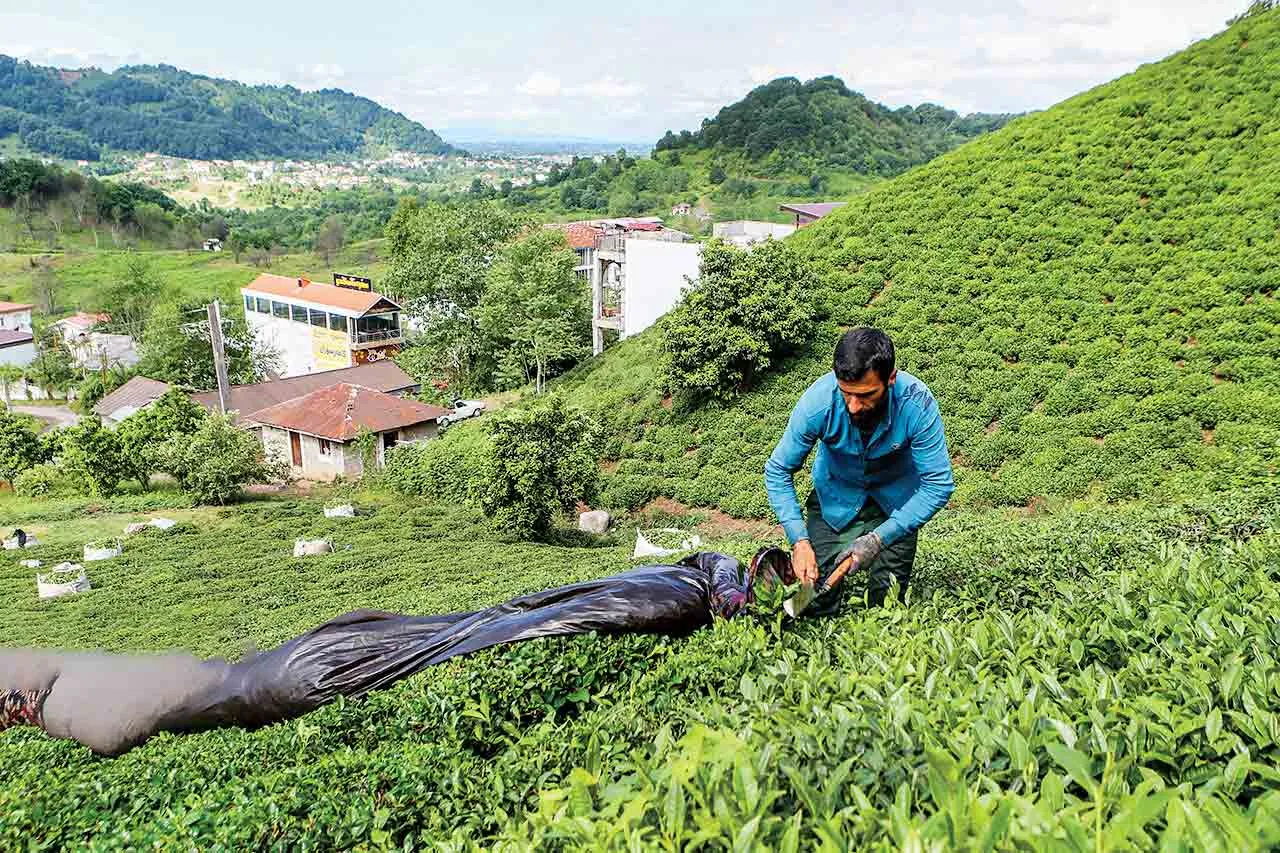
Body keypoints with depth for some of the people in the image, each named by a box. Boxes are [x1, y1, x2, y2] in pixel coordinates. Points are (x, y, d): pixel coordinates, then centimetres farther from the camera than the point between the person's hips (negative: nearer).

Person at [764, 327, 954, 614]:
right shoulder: (818, 402, -31)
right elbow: (778, 471, -19)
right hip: (836, 496, 0)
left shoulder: (917, 403, -33)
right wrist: (798, 540, -29)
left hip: (895, 499, 0)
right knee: (818, 605, -6)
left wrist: (881, 537, -34)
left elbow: (938, 484, -26)